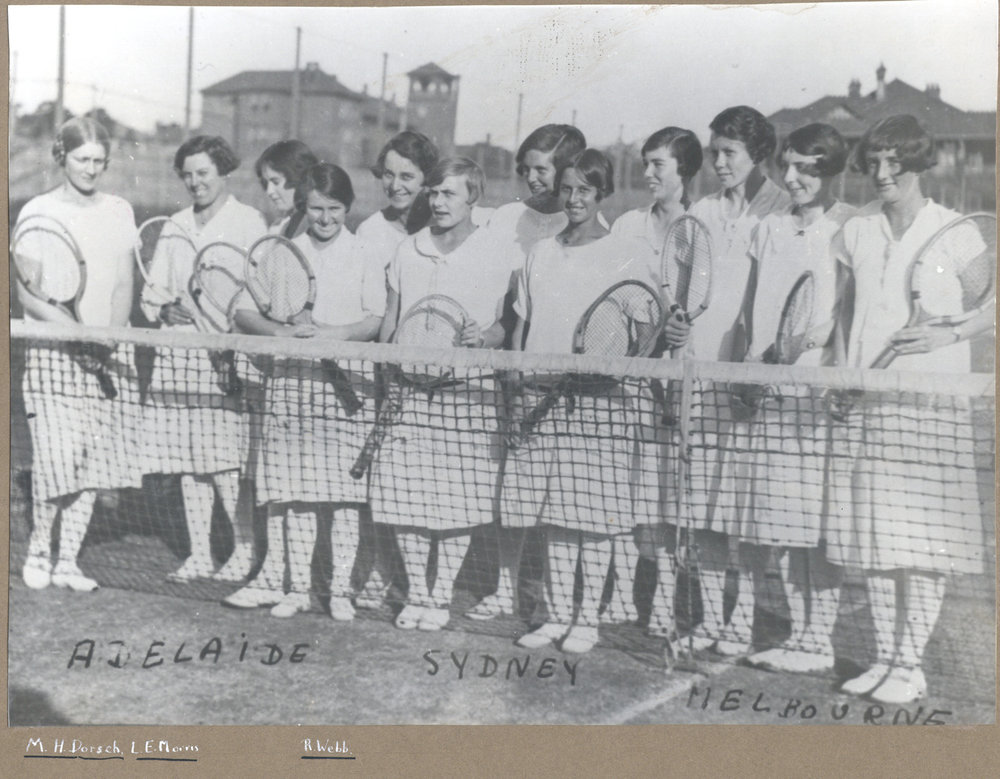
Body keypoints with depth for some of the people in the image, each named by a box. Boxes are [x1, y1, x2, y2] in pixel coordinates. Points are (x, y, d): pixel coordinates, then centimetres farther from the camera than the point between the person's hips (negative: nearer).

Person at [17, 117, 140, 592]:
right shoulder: (37, 213, 0)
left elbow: (124, 286, 9)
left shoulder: (119, 211, 11)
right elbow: (24, 293, -5)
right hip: (52, 351, -3)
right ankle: (38, 549, 12)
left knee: (94, 456, 1)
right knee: (57, 454, -11)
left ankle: (68, 561, 11)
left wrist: (111, 337, -7)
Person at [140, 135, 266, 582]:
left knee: (225, 461, -8)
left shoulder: (248, 222, -1)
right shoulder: (175, 225, 17)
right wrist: (164, 310, -4)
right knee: (188, 460, 7)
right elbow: (151, 290, 17)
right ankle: (198, 553, 16)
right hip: (178, 355, 6)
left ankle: (244, 549, 6)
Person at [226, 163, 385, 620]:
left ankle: (341, 589, 8)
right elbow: (244, 312, 6)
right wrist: (283, 333, -12)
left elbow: (378, 319, -3)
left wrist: (334, 334, -19)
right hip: (291, 378, 2)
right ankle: (297, 586, 13)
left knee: (345, 492, -2)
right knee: (296, 489, 3)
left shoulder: (364, 255, 5)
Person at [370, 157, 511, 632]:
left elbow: (506, 325, 3)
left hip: (467, 391, -3)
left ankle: (441, 596, 15)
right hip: (408, 389, 3)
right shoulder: (407, 252, 11)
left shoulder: (494, 257, 2)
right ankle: (415, 593, 17)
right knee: (404, 491, 1)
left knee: (457, 496, -1)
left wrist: (486, 337, -19)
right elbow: (389, 324, 15)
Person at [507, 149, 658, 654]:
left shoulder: (627, 256, 0)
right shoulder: (541, 253, 14)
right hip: (541, 397, 4)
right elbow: (522, 324, 16)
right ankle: (558, 614, 19)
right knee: (552, 512, 8)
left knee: (594, 514, -1)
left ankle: (588, 618, 11)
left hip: (597, 400, -4)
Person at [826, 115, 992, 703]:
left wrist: (949, 335, -12)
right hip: (865, 397, 4)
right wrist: (843, 366, 10)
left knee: (922, 535, -4)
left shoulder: (952, 231, -2)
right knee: (871, 533, 6)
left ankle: (911, 664, 7)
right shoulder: (856, 232, 11)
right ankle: (884, 657, 17)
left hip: (931, 397, -4)